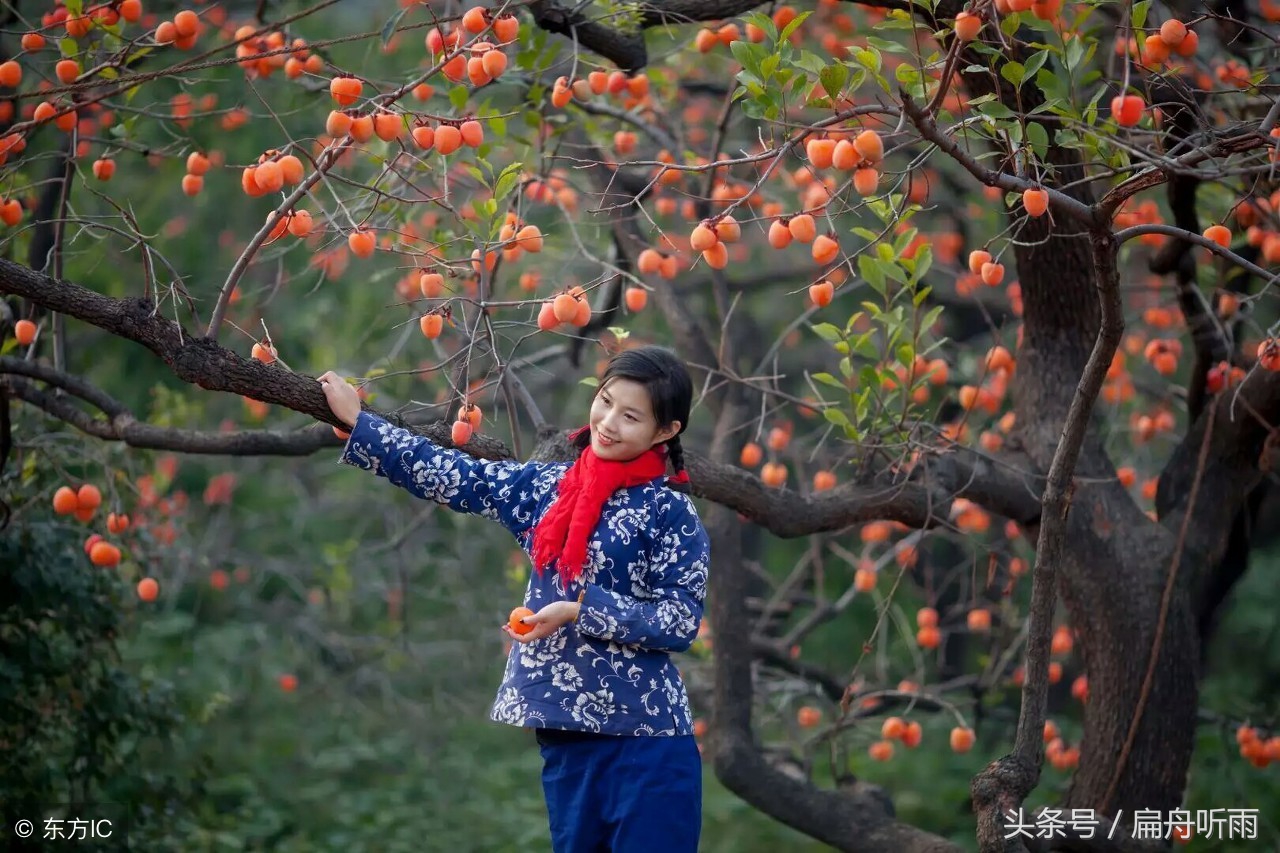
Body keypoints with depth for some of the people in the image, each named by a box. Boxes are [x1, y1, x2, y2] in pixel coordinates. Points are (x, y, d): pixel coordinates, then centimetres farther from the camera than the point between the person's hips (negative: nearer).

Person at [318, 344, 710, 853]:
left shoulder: (670, 511, -6)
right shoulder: (546, 487, 10)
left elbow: (681, 621, -10)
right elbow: (453, 477, 13)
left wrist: (583, 609, -17)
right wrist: (356, 422, 14)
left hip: (644, 740, -5)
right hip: (563, 734, 5)